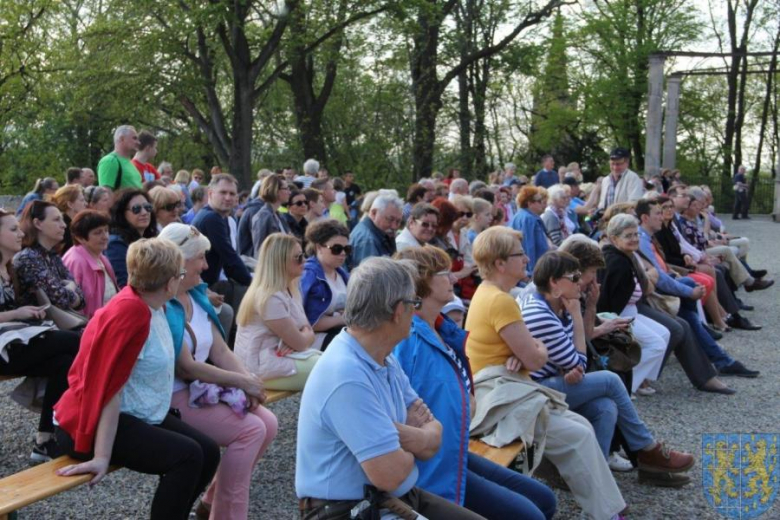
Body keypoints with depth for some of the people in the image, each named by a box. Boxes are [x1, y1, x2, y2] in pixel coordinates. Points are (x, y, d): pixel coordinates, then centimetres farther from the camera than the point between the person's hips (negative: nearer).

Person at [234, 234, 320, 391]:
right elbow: (300, 342, -18)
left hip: (279, 357, 9)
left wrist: (300, 338, -11)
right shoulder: (270, 298, -20)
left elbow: (308, 333, 10)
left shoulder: (289, 291, 11)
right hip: (262, 367, -9)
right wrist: (306, 335, 4)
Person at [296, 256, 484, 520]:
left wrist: (402, 433, -21)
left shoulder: (386, 361, 5)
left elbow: (433, 439, 0)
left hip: (398, 498, 9)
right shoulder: (346, 375, -25)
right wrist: (413, 443, -6)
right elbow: (389, 474, -27)